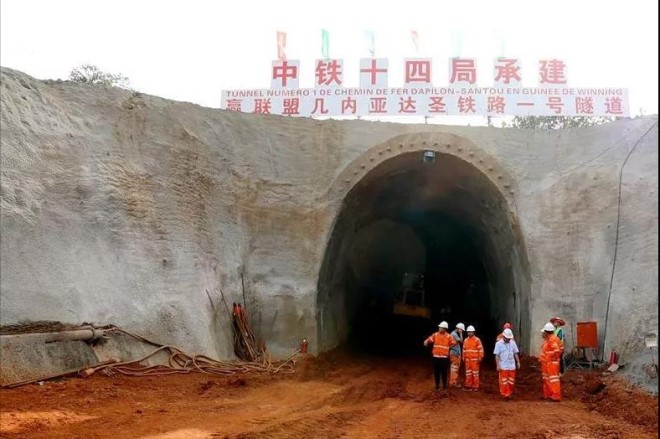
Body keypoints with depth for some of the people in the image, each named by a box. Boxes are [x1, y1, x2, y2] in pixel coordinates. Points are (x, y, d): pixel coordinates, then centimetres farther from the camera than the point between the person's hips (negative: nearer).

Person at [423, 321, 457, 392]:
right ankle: (437, 385, 18)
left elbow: (454, 343, 5)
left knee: (444, 372, 5)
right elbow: (429, 339, -8)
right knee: (436, 372, 6)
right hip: (436, 357, 1)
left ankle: (445, 385, 20)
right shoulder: (435, 335, -1)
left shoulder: (448, 336, -4)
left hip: (444, 357, -1)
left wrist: (448, 348, 4)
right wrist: (426, 342, -30)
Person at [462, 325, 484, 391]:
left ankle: (475, 387, 3)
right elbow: (464, 349, 16)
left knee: (475, 373, -2)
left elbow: (481, 349, -8)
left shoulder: (477, 340, -6)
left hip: (475, 360, -5)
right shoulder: (465, 340, 10)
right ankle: (468, 386, 15)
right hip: (467, 360, 5)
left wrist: (480, 358, -12)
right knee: (468, 373, 8)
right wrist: (463, 357, 13)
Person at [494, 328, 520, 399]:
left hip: (512, 366, 4)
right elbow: (497, 355, -8)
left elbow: (515, 353, 10)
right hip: (503, 366, -4)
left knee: (511, 381, 9)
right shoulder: (499, 344, -8)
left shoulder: (513, 343, 4)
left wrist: (518, 362, 5)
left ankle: (509, 393, 22)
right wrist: (498, 365, -12)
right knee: (504, 381, -1)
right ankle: (505, 394, 5)